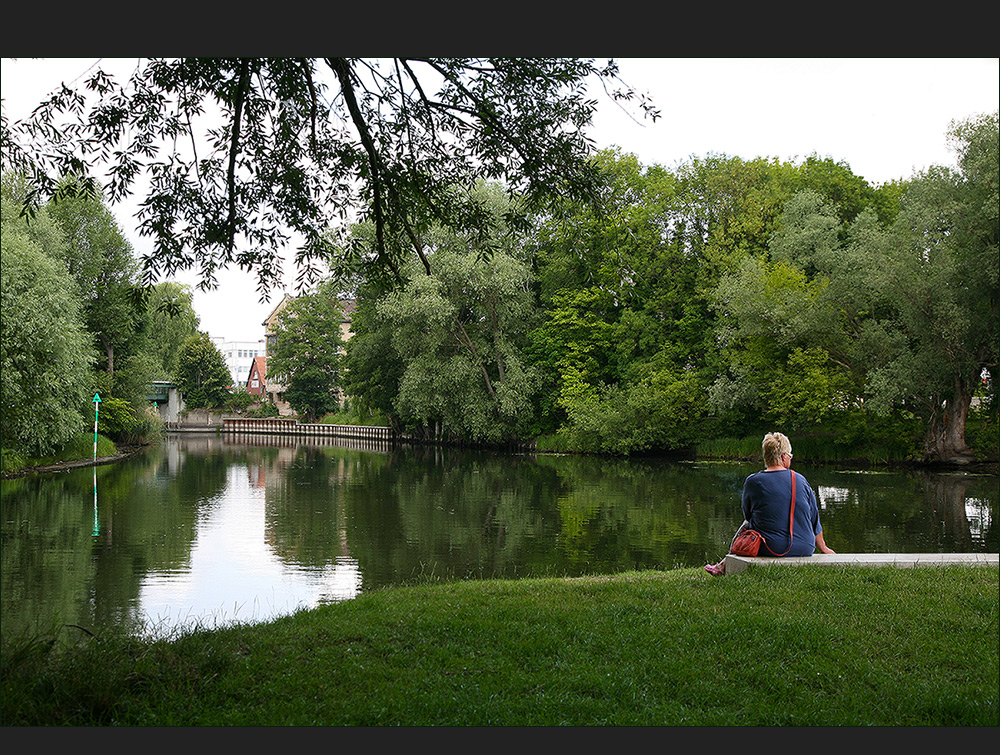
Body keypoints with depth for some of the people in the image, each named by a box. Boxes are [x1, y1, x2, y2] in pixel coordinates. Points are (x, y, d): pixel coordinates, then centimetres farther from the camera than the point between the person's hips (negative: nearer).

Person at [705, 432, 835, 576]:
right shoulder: (801, 480, -1)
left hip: (770, 549, -3)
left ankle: (725, 567, 38)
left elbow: (748, 515, 8)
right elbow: (814, 519, 7)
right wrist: (823, 548, 20)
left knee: (746, 525, 26)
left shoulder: (753, 482, -8)